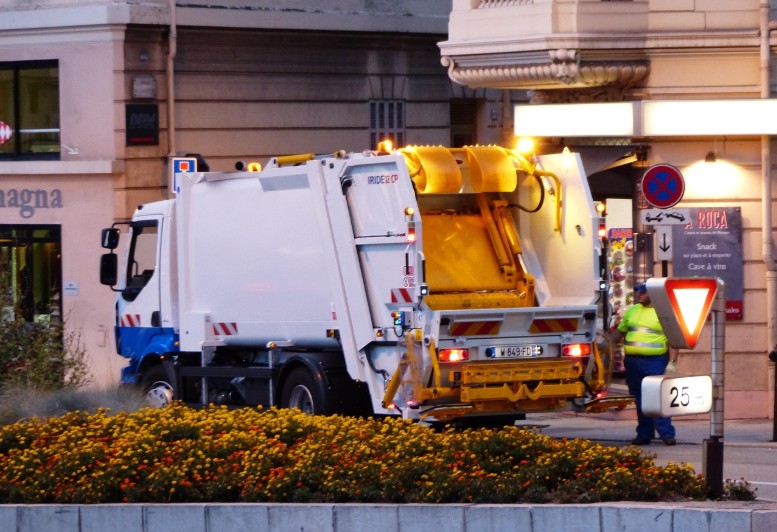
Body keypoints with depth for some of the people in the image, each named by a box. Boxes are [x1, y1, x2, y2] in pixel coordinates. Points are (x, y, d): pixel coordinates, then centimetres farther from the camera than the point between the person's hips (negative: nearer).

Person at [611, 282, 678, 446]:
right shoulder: (632, 310, 16)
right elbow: (620, 331, 25)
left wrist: (672, 362, -11)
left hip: (656, 361, -6)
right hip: (633, 361, 6)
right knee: (640, 401, 8)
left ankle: (667, 434, -10)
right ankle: (644, 434, 14)